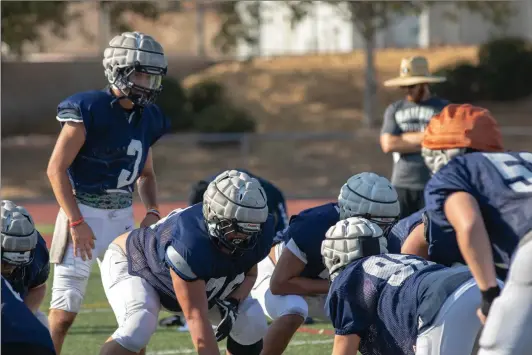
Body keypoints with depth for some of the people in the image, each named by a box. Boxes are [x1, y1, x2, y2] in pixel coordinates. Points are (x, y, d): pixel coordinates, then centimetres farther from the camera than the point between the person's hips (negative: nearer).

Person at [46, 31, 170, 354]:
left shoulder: (147, 119, 8)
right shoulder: (88, 110, -14)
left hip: (123, 216, 7)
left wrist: (153, 212, 3)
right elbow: (56, 168, -14)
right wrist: (76, 222, -17)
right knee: (64, 312, -6)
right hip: (84, 213, -7)